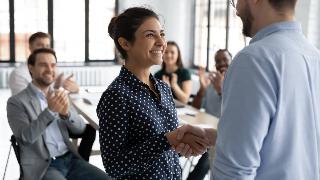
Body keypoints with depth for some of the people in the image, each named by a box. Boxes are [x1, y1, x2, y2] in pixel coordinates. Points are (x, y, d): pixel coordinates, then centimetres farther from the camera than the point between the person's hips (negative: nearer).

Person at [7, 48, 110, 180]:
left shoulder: (58, 96, 14)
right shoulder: (16, 102, -2)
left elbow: (80, 128, 6)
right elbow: (26, 137, -15)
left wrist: (66, 112, -14)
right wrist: (50, 111, -27)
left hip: (70, 159, 5)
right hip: (42, 167, -5)